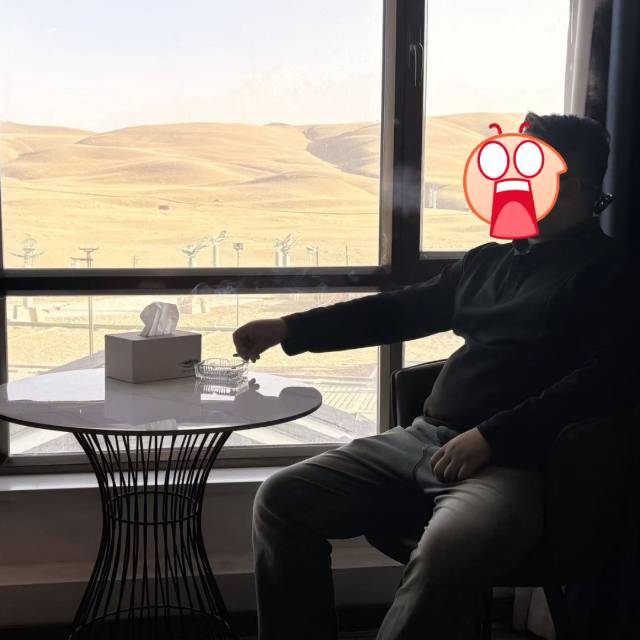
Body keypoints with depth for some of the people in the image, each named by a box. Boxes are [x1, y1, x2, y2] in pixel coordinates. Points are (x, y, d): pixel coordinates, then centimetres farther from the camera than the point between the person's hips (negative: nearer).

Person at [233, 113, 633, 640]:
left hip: (513, 463, -7)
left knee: (446, 551, -38)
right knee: (281, 500, -7)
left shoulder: (607, 271, 2)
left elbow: (601, 381, -12)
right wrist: (288, 330, 21)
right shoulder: (490, 259, 23)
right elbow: (401, 310, 27)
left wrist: (490, 436, -20)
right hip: (425, 438, 7)